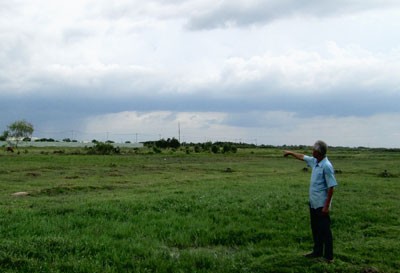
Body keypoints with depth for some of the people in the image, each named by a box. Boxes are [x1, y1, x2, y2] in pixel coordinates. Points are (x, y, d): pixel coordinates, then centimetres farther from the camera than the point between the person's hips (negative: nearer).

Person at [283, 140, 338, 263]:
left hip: (321, 205, -9)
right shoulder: (315, 161, 4)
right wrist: (290, 152, 36)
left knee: (325, 230, -1)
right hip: (313, 203, 9)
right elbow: (302, 157, 25)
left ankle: (328, 256, 7)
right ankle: (317, 252, 30)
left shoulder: (327, 166, -20)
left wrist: (326, 206, -22)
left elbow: (331, 187, -21)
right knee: (315, 229, 17)